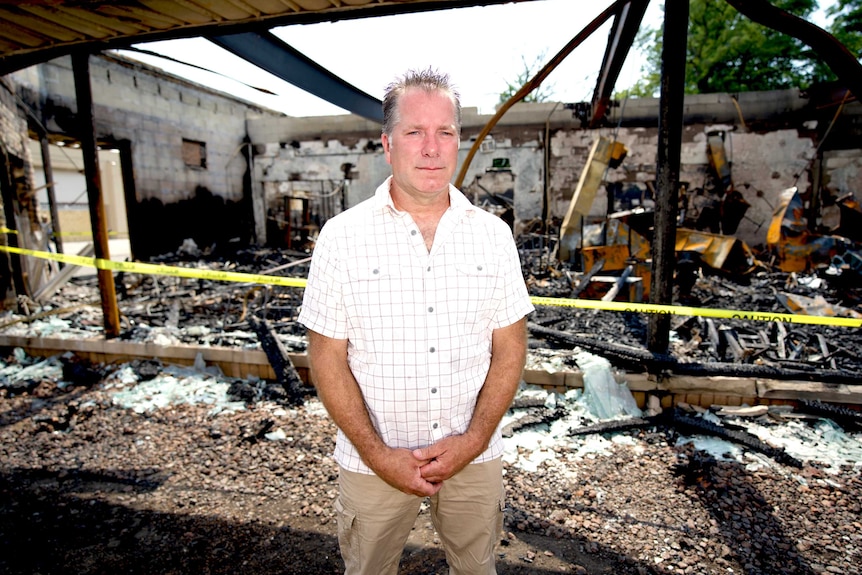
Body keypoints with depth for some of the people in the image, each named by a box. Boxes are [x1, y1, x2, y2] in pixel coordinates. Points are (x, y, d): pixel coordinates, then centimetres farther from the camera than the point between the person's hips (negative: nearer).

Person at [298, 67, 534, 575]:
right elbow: (327, 357, -7)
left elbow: (510, 348, -1)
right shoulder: (342, 237, -10)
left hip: (475, 455, 2)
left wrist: (474, 440, -11)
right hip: (373, 459, -1)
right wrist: (377, 453, -13)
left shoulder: (493, 234, -4)